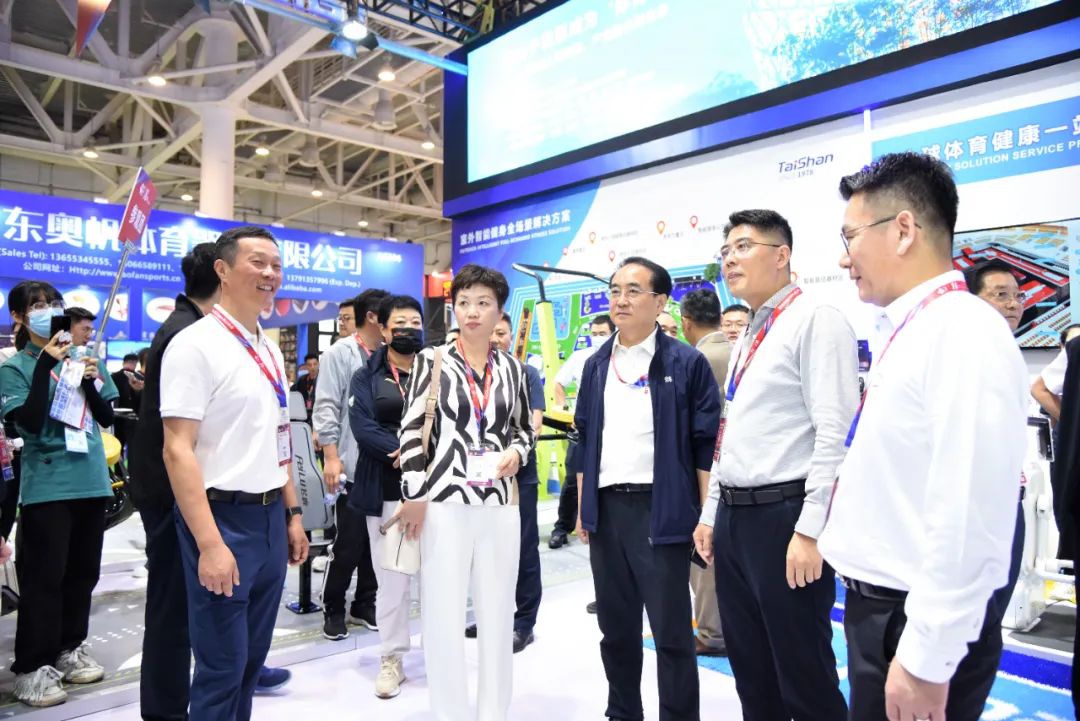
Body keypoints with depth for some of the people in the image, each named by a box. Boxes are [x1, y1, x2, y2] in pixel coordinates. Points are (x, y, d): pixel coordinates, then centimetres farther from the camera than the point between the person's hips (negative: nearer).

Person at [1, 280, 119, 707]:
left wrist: (89, 381, -9)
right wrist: (46, 364, -20)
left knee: (82, 572, 14)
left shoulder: (80, 357, 9)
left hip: (91, 481, 5)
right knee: (44, 577, -2)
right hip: (47, 487, -5)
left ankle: (69, 648, 29)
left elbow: (107, 417, 8)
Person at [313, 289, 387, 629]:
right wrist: (331, 457, -14)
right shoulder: (339, 354, -3)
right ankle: (333, 608, 21)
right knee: (347, 544, 2)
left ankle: (365, 604, 28)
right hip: (352, 467, -5)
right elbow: (326, 409, -8)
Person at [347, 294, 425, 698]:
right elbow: (362, 427, -8)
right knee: (391, 576, 7)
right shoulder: (366, 377, 6)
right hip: (386, 490, 0)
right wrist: (404, 453, -17)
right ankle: (392, 658, 19)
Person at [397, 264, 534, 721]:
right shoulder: (431, 361, 0)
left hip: (499, 503, 3)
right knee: (443, 613, 5)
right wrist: (414, 495, -7)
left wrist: (516, 453, -5)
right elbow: (412, 431, -3)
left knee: (497, 612, 11)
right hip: (444, 501, -2)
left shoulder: (512, 368, 8)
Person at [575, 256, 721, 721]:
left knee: (671, 630, 5)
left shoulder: (686, 363, -5)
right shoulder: (596, 365, 11)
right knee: (615, 625, 16)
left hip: (660, 509, -5)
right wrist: (582, 508, 12)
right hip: (606, 508, 5)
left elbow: (707, 445, -6)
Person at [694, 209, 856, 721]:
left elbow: (834, 434, -17)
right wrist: (712, 513, 18)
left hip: (784, 517, -8)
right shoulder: (748, 337, 17)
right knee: (751, 674, 18)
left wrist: (810, 529, -20)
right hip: (734, 518, 9)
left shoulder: (816, 320, -9)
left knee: (804, 677, 5)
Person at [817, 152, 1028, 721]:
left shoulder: (963, 335, -20)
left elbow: (968, 517, -25)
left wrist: (925, 660, -21)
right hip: (877, 606, 9)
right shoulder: (905, 332, 9)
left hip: (919, 625, -9)